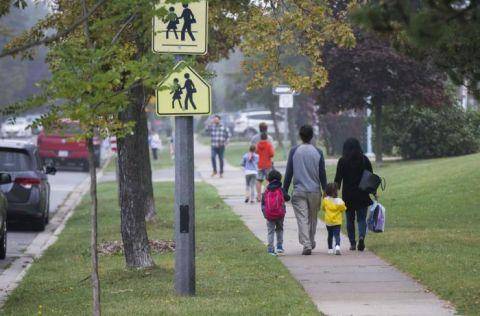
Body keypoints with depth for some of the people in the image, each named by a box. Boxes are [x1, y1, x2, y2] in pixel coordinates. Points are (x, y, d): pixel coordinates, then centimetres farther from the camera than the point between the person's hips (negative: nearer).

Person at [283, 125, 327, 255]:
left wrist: (285, 191, 7)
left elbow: (289, 173, 0)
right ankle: (311, 242, 30)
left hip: (299, 191, -2)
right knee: (312, 218, 17)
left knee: (302, 218, -4)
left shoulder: (294, 151, -3)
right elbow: (322, 174, 3)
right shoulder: (318, 152, 0)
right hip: (315, 190, 2)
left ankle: (306, 245, -16)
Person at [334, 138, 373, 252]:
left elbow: (338, 179, -5)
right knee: (362, 218, 6)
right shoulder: (365, 159, 1)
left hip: (348, 195, -1)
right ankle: (361, 237, -19)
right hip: (362, 195, 1)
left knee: (350, 219, 11)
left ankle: (352, 243, 11)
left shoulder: (342, 161, -4)